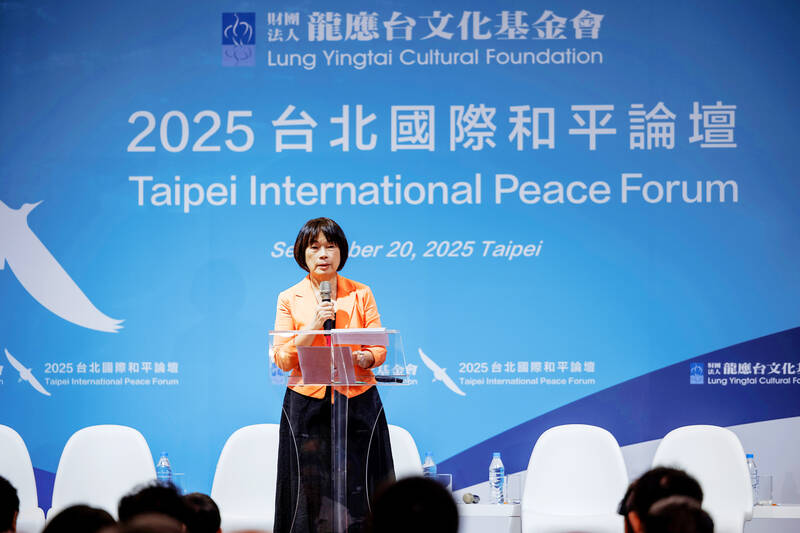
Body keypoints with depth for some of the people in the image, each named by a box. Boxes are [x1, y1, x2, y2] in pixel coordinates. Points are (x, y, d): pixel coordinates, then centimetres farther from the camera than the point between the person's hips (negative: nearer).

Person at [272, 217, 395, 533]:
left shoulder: (361, 294, 7)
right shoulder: (289, 299, 5)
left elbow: (380, 349, 6)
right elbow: (282, 359, -2)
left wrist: (362, 358, -16)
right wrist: (313, 326, -13)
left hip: (357, 402, 1)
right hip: (308, 405, 0)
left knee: (357, 491, -2)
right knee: (311, 492, -2)